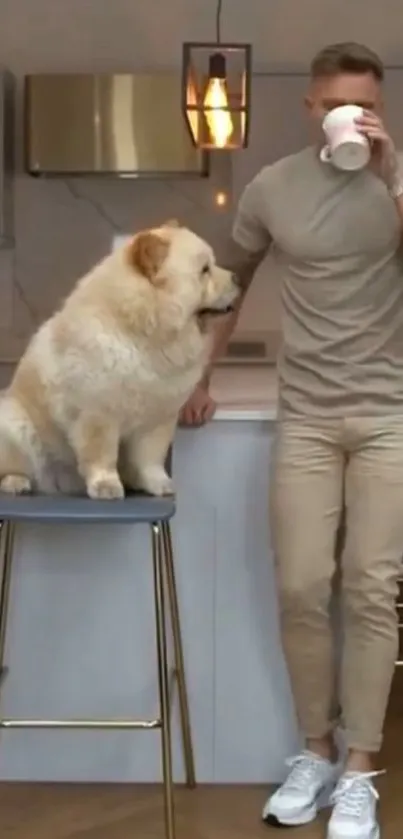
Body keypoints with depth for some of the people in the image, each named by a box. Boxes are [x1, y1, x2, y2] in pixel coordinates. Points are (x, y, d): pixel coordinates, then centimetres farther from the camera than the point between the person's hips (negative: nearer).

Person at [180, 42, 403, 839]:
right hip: (306, 416, 2)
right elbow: (230, 282, 16)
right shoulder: (272, 187, 4)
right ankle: (316, 752, 19)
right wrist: (199, 376, 16)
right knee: (301, 589, 0)